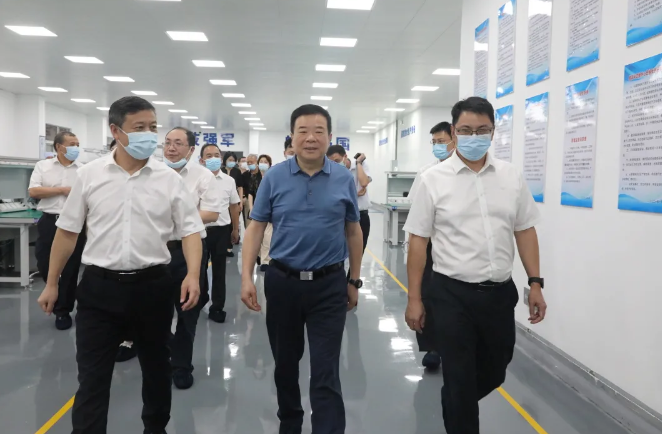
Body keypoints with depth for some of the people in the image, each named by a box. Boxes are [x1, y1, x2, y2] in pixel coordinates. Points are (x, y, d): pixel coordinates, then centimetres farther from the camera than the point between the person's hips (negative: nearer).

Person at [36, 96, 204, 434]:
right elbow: (67, 231, 7)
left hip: (153, 285, 1)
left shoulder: (169, 179, -2)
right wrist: (52, 283, 9)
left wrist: (193, 274, -18)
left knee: (156, 368, 18)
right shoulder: (89, 174, 0)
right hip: (99, 286, 0)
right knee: (92, 377, 5)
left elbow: (190, 230, -2)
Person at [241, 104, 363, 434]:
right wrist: (246, 277, -8)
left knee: (326, 373, 0)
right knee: (285, 363, 19)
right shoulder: (274, 177, -2)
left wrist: (355, 281, 9)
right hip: (282, 282, 2)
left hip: (329, 285, -1)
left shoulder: (344, 179, 0)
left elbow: (353, 231, 7)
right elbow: (256, 228, 0)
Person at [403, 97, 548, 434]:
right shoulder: (434, 179, -6)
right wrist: (414, 299, -6)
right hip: (452, 295, -4)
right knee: (459, 379, 5)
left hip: (500, 292, 4)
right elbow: (418, 241, -5)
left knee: (494, 373, 20)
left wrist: (535, 283, 3)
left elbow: (525, 231, 9)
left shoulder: (512, 177, 4)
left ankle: (458, 406, 49)